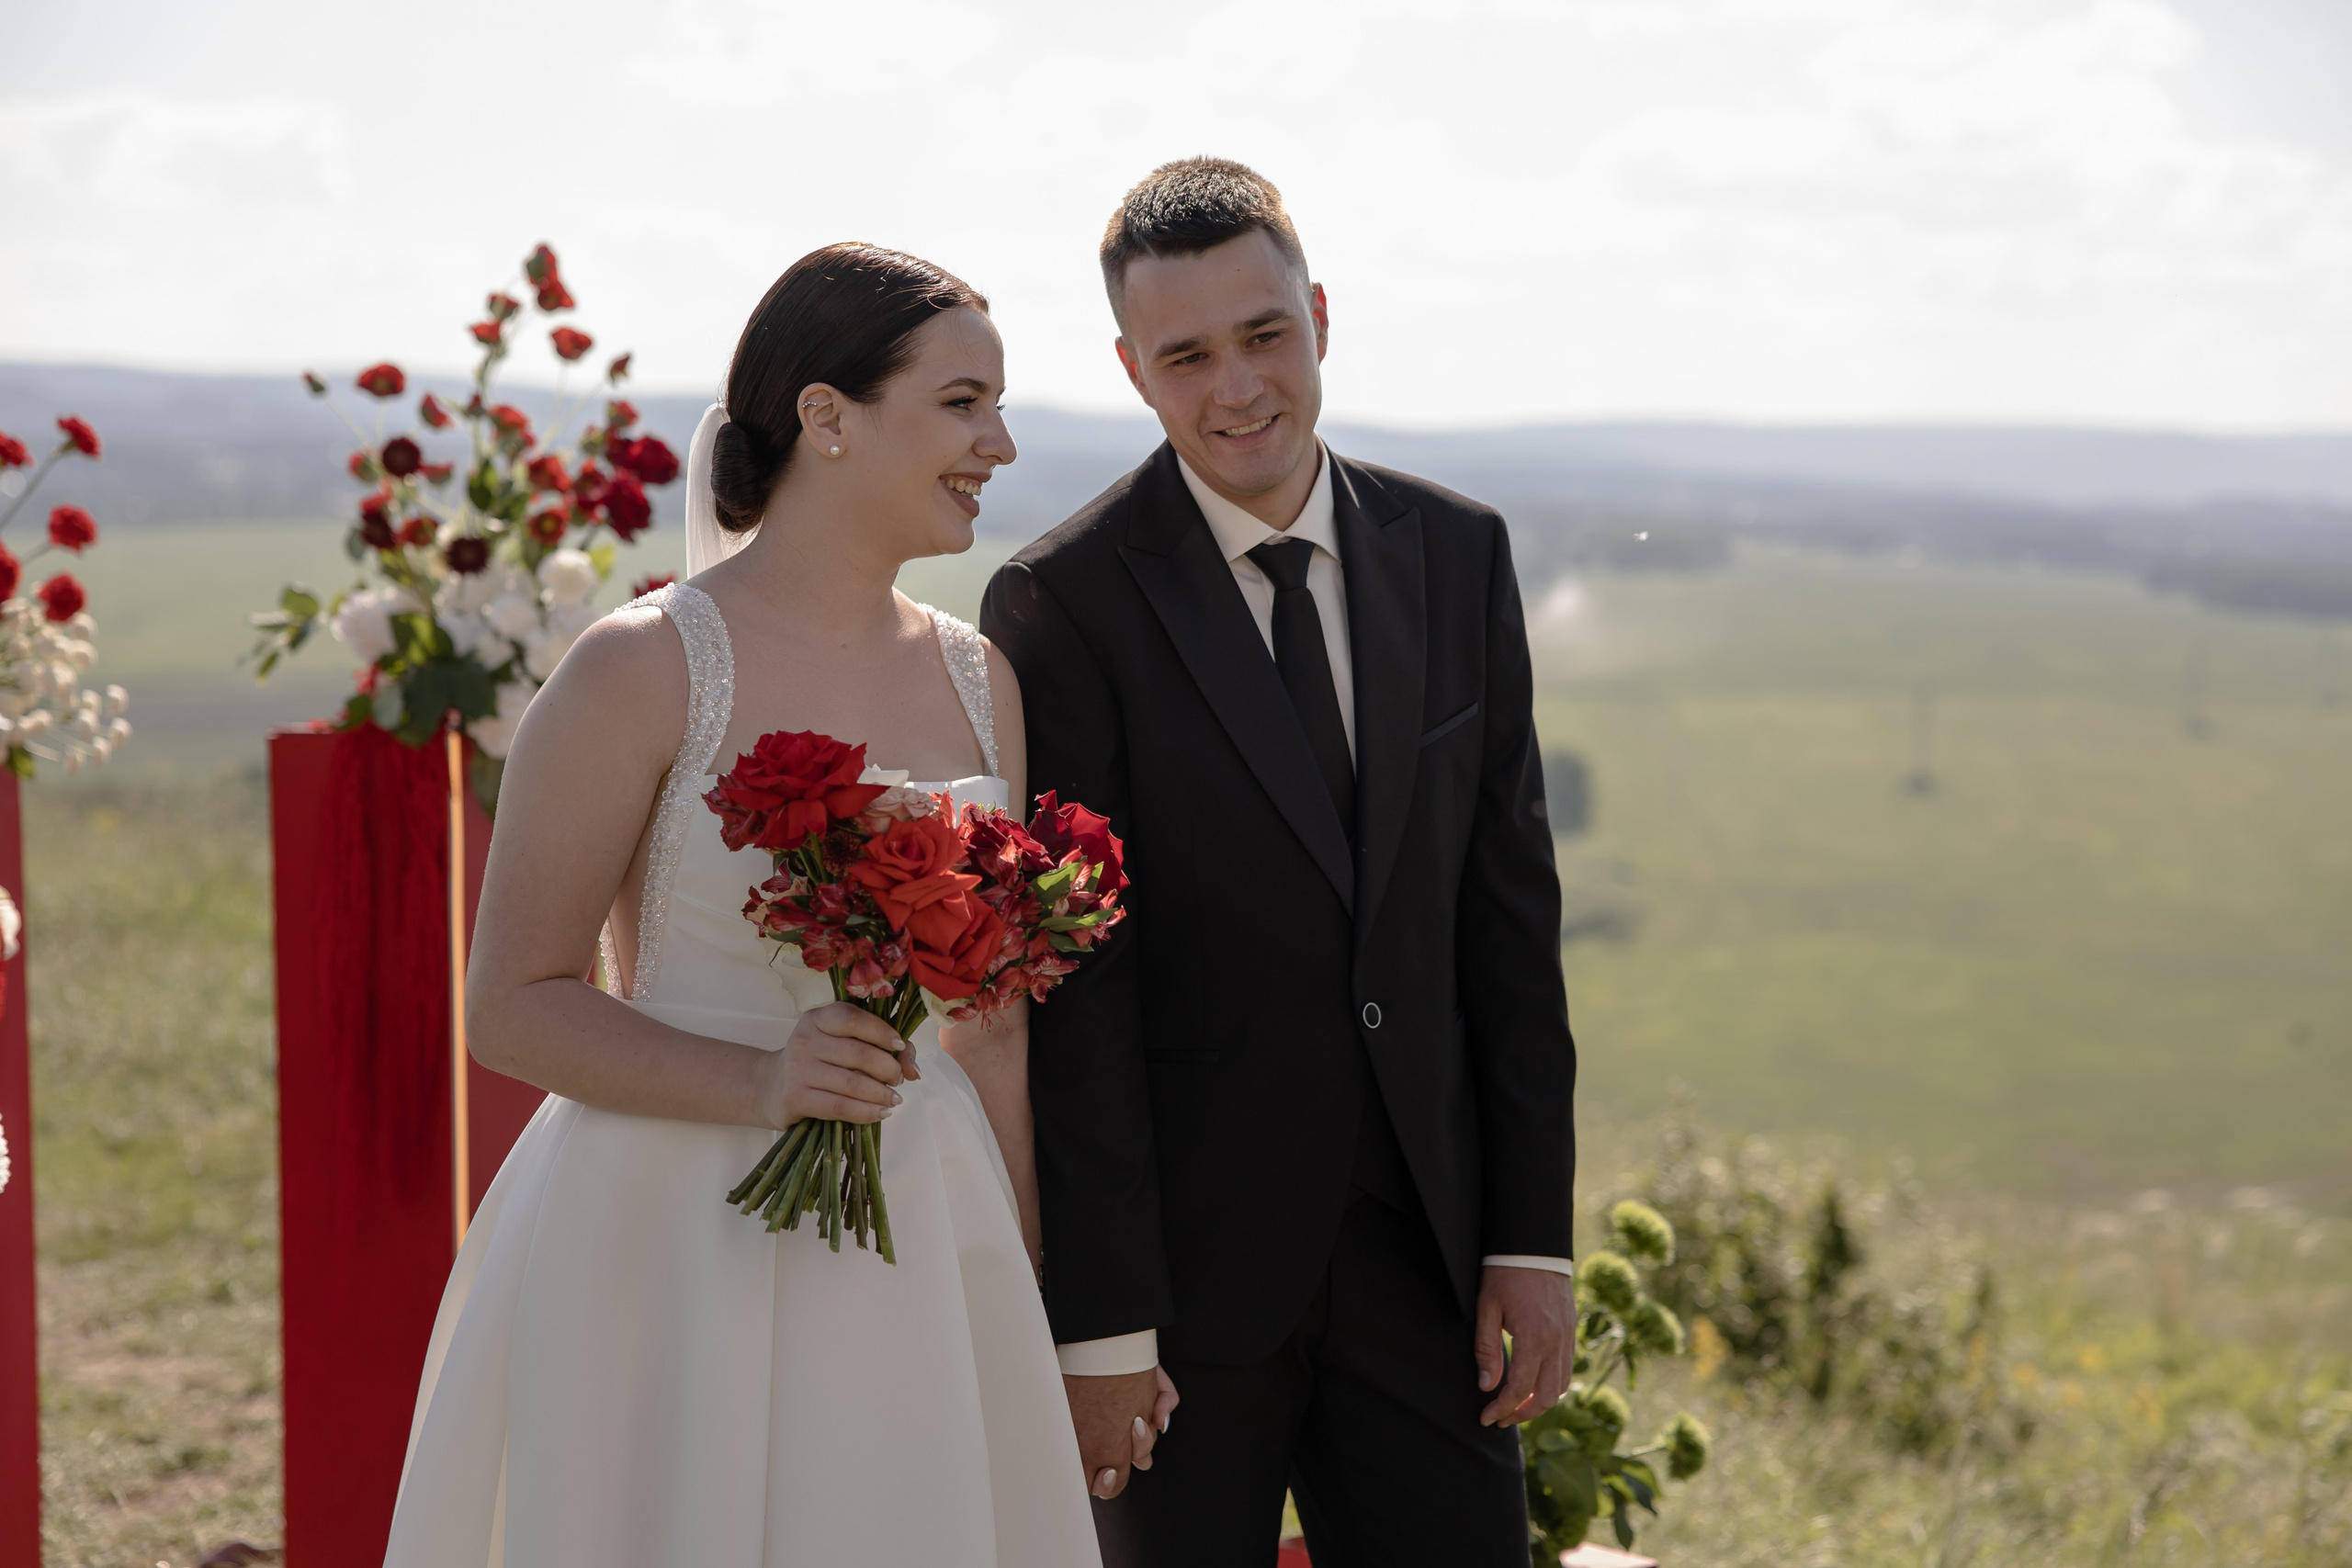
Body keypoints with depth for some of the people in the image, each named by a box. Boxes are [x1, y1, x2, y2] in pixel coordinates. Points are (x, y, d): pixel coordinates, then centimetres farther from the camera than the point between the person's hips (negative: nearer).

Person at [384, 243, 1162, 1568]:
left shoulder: (977, 683, 9)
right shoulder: (645, 671, -9)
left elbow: (993, 1028, 13)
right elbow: (513, 1008, -8)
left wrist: (1034, 1315, 13)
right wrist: (759, 1082, -22)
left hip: (923, 1249, 5)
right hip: (677, 1247, -5)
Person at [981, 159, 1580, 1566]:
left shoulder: (1457, 556, 4)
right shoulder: (1064, 606, -10)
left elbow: (1510, 909, 6)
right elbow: (1071, 987, -12)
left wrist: (1534, 1237, 2)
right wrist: (1098, 1327, -14)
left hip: (1417, 1239, 4)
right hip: (1183, 1249, -4)